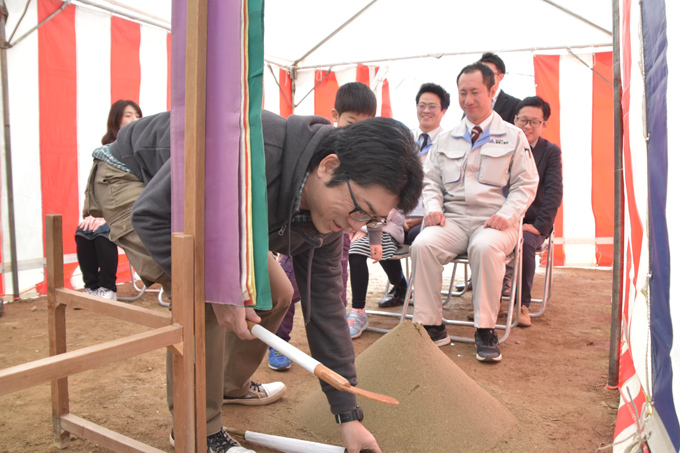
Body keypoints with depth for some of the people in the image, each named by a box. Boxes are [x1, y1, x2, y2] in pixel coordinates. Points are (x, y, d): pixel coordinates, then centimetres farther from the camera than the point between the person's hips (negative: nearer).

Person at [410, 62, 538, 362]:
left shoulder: (513, 137, 11)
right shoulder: (446, 140, 20)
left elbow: (525, 184, 6)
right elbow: (431, 180, 18)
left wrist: (507, 214, -12)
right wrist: (433, 207, -3)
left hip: (494, 222, -2)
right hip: (453, 220, 3)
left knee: (485, 246, -38)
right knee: (422, 244, -28)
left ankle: (485, 330, -24)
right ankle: (431, 326, -17)